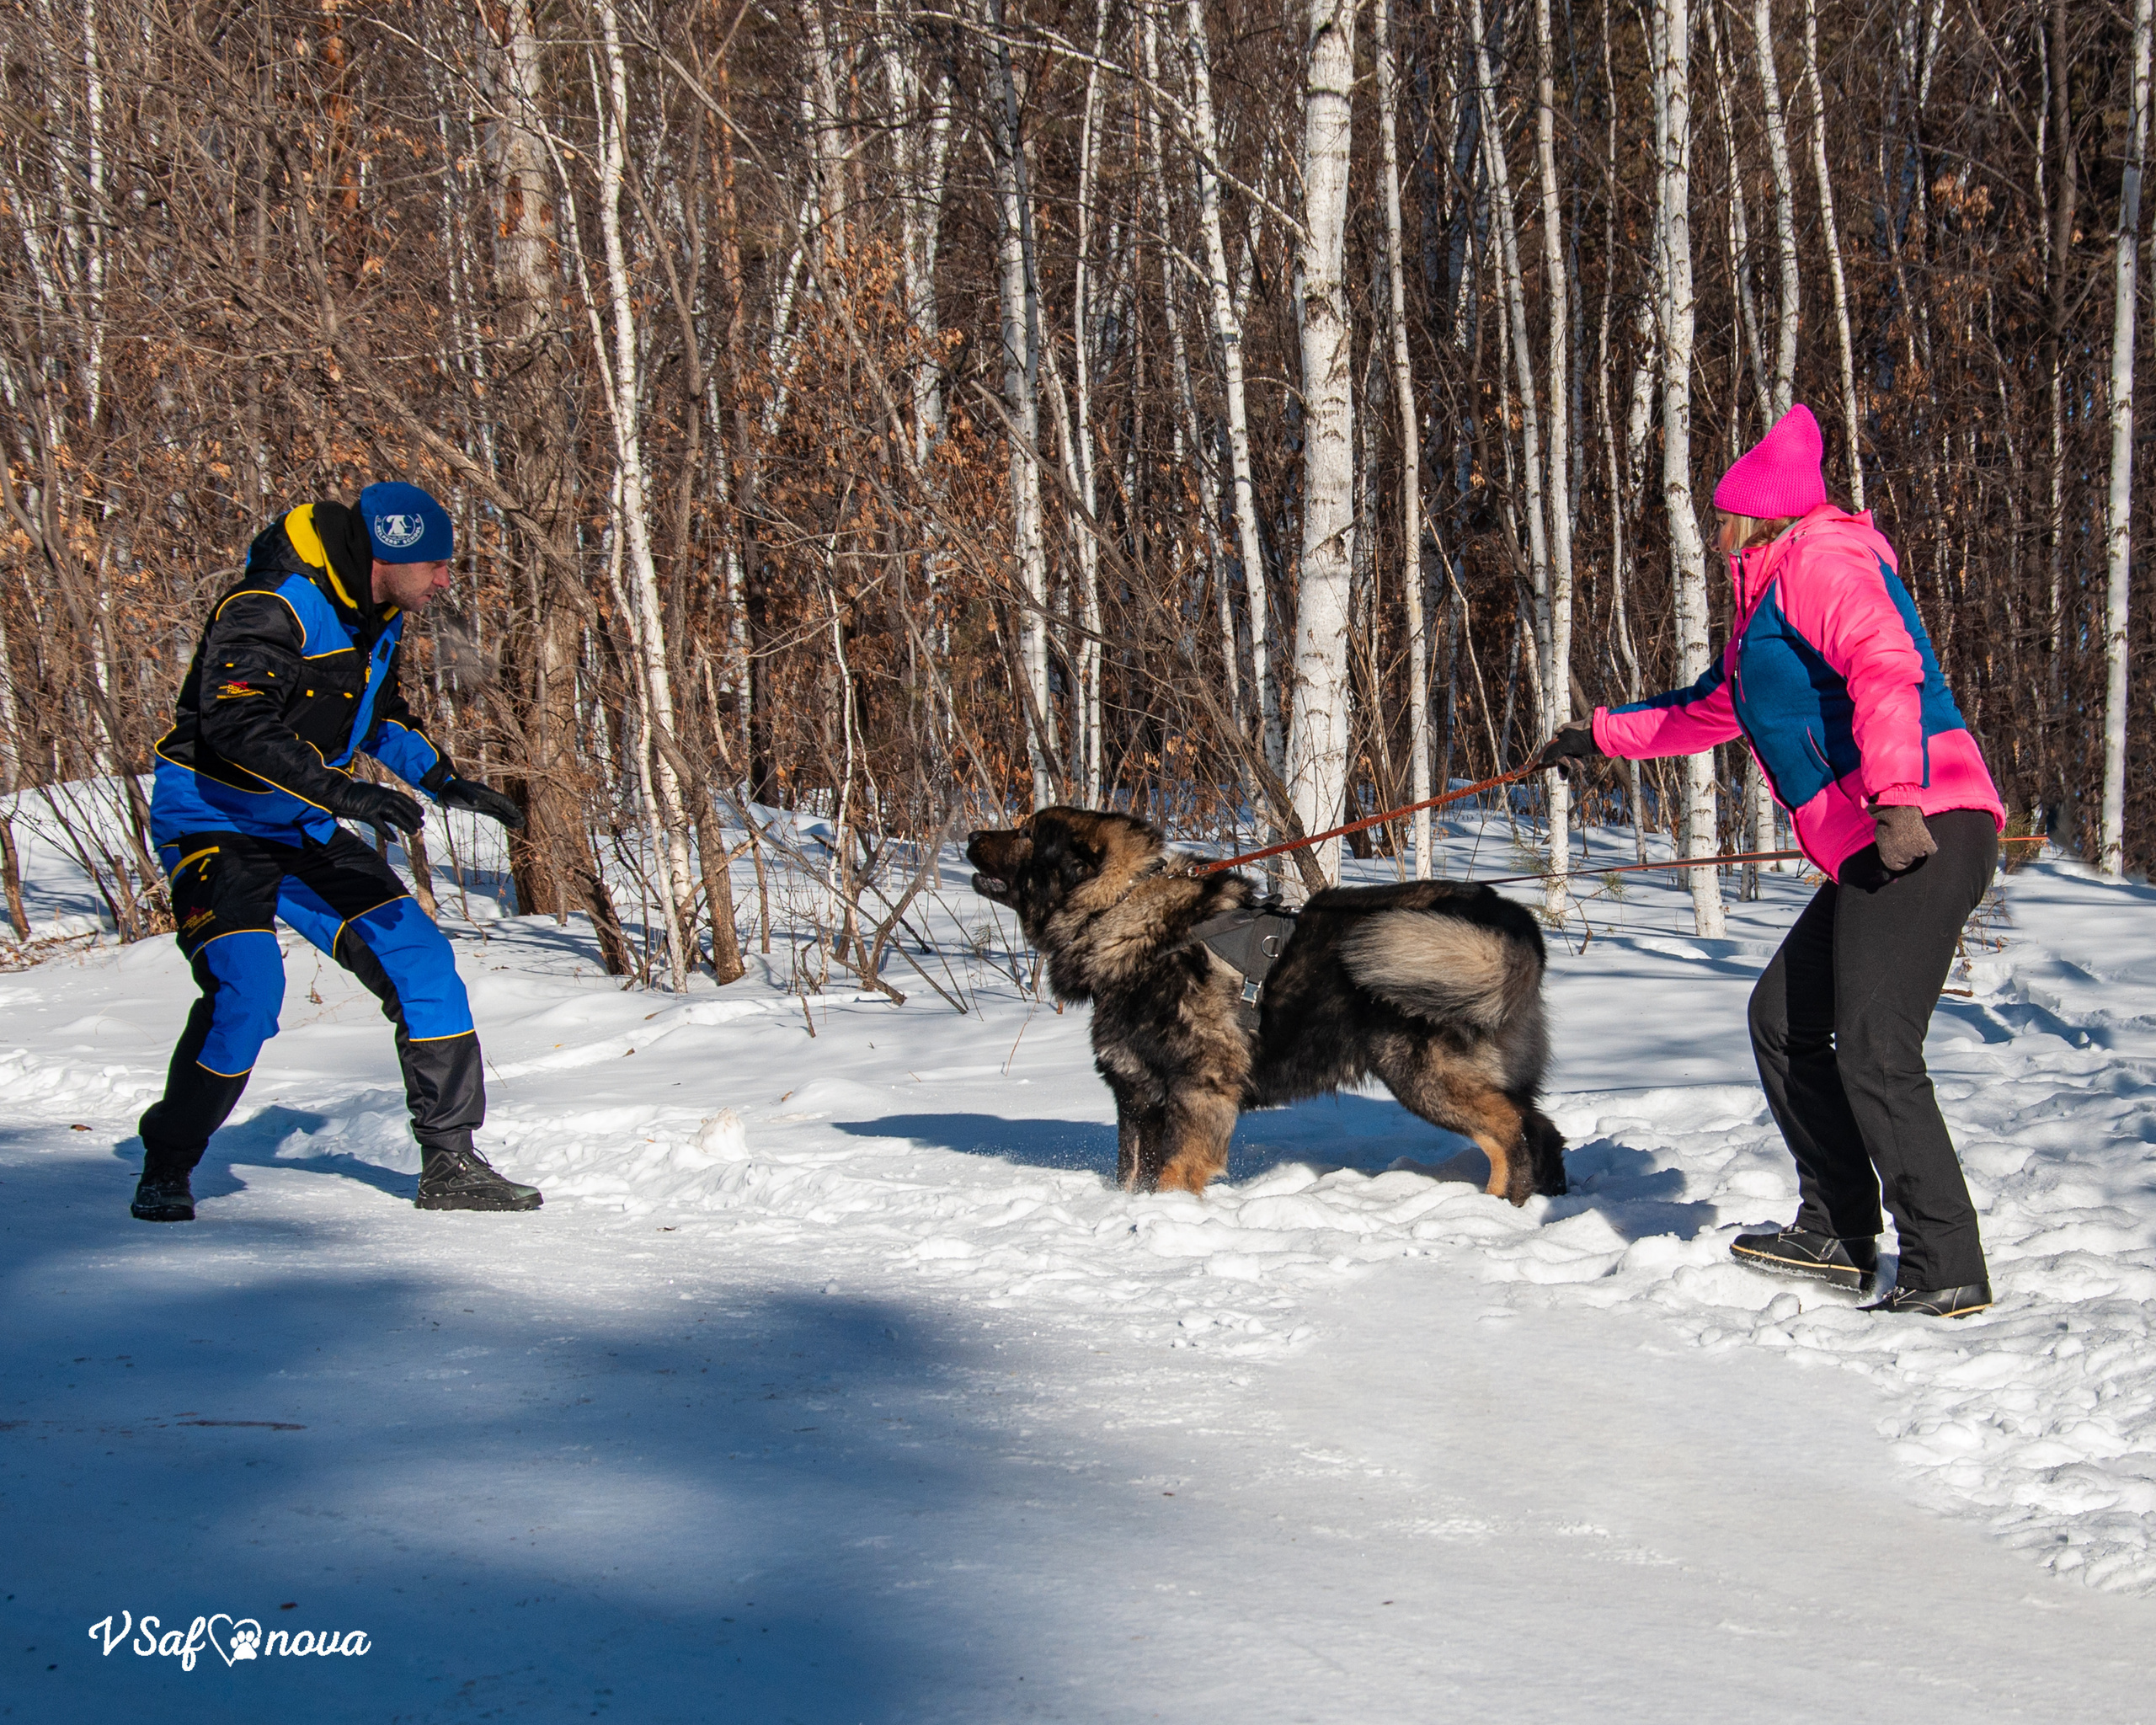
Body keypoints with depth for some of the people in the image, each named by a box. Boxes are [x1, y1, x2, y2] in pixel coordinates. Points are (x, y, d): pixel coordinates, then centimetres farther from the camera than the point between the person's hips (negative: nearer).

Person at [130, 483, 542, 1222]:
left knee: (418, 956, -1)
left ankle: (449, 1164, 7)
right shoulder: (271, 608, -23)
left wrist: (444, 782, 10)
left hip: (301, 829, 8)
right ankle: (166, 1168, -7)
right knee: (247, 987, -26)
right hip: (214, 822, -8)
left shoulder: (378, 615, 5)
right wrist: (340, 790, -41)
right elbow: (236, 723, -35)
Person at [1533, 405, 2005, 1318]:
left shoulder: (1817, 560, -3)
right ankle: (1838, 1233, 20)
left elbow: (1886, 667, -21)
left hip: (1925, 831, -11)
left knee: (1873, 1049, -17)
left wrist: (1896, 798, -32)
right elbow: (1710, 709, 46)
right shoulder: (1766, 605, 29)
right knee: (1785, 1019, 15)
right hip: (1875, 851, 11)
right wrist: (1600, 734, 54)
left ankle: (1945, 1268, -18)